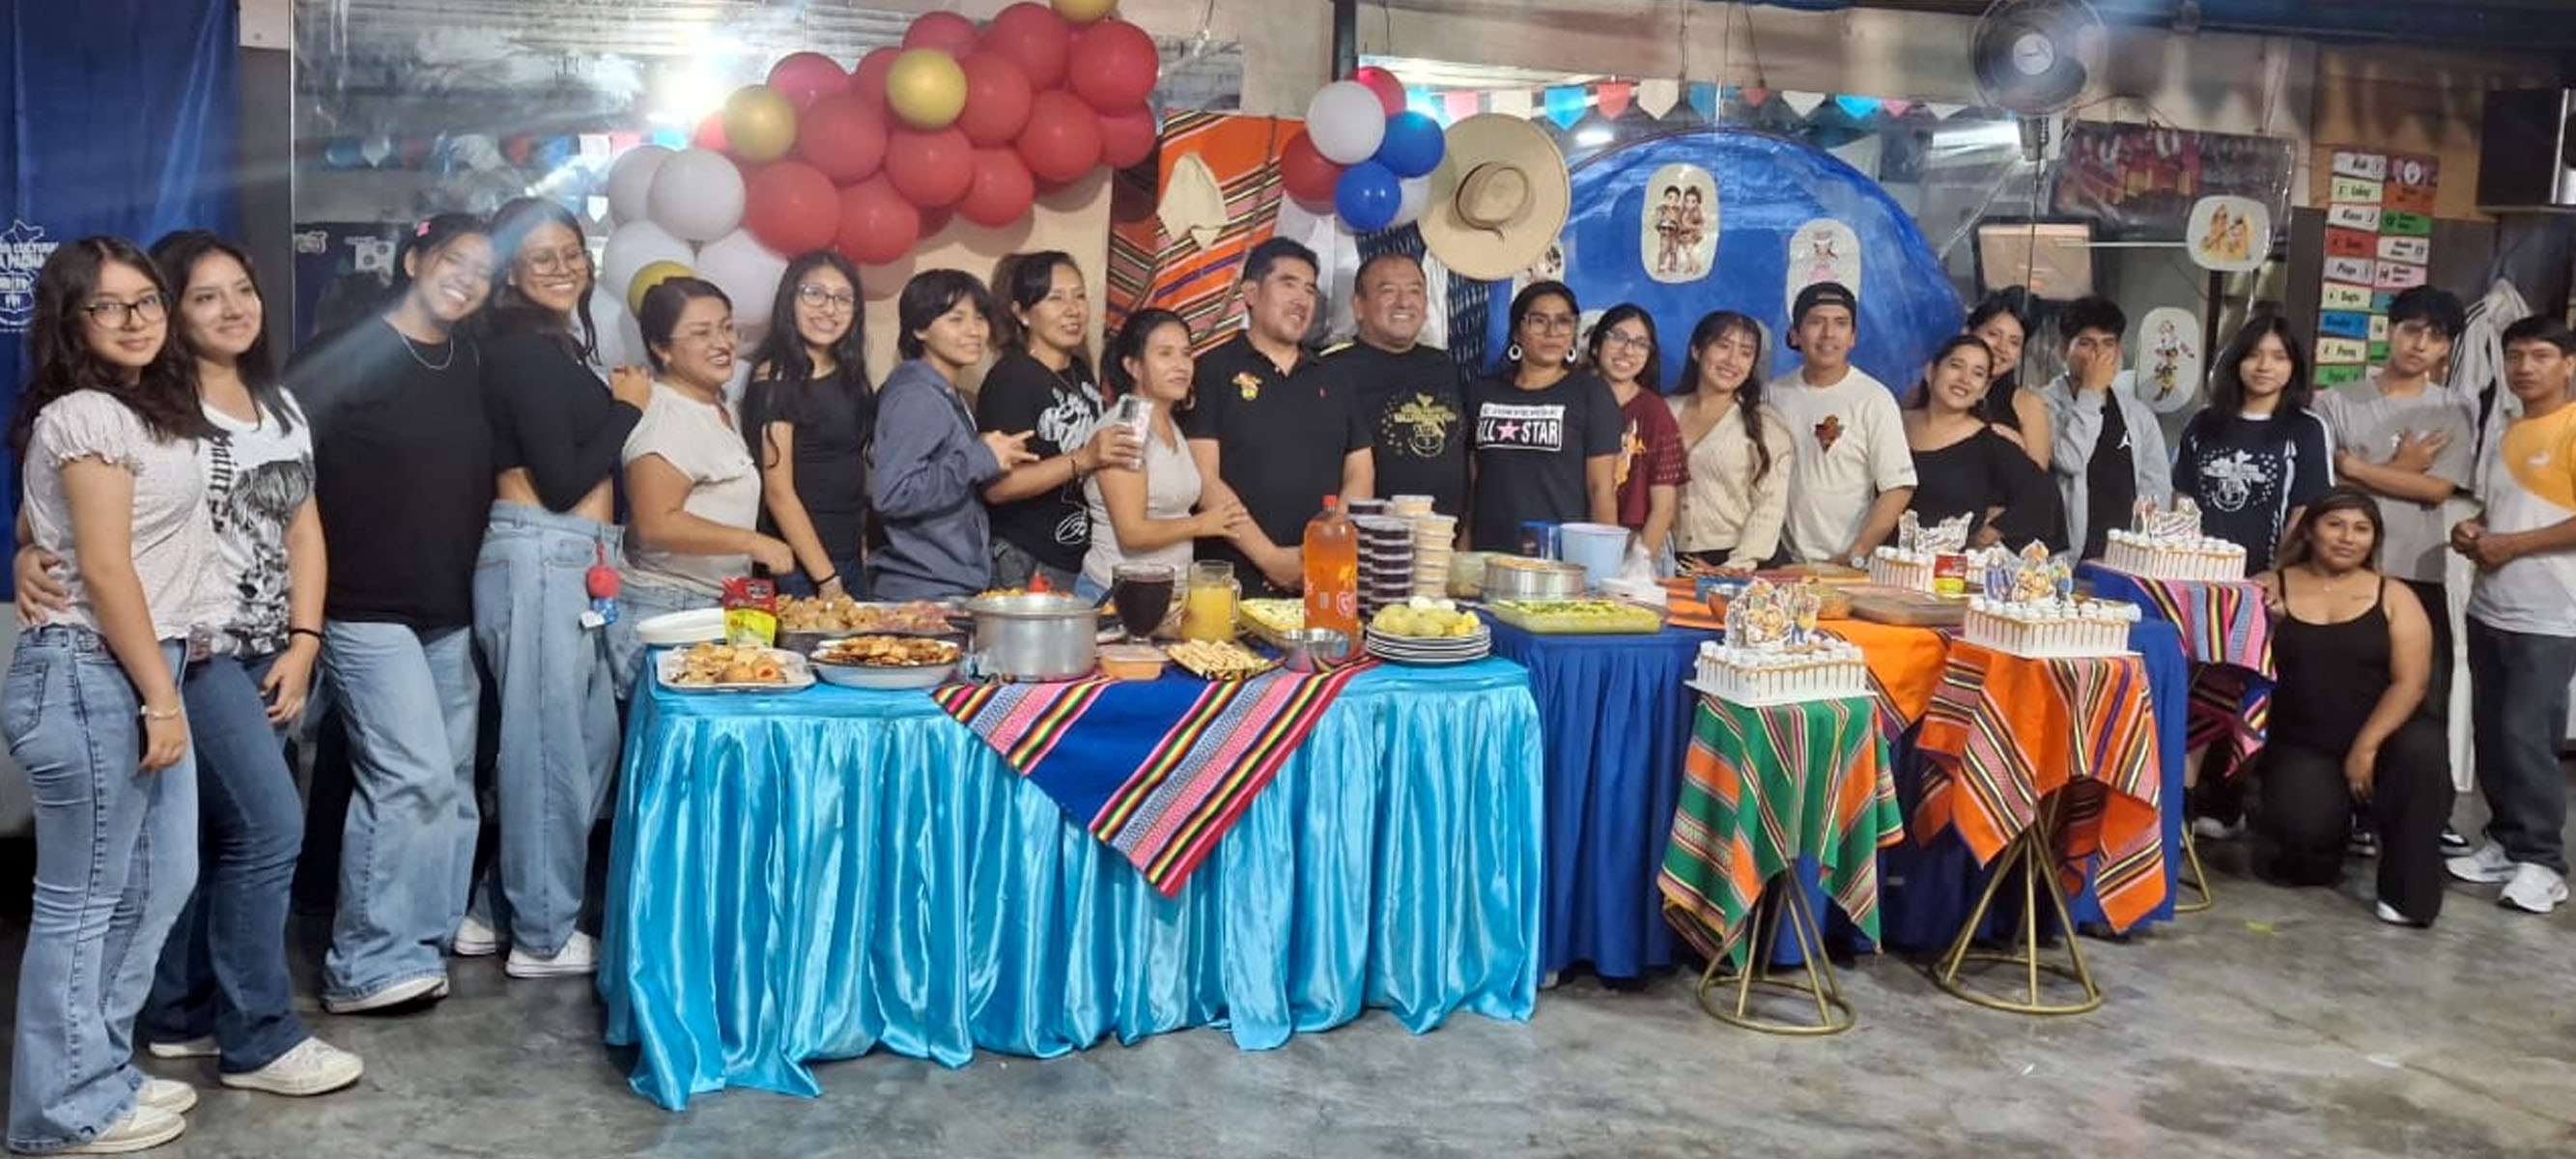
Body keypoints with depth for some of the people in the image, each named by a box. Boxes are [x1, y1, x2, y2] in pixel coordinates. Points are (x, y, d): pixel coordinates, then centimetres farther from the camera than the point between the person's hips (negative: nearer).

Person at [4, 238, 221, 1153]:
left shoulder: (136, 409, 16)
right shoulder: (89, 416, -13)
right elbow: (106, 570, -18)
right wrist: (161, 697, -17)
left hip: (135, 671, 10)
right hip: (92, 678, -10)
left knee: (157, 883, 15)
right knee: (83, 900, 0)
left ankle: (99, 1072, 28)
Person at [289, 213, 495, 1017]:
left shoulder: (473, 365, 11)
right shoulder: (349, 354, -8)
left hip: (452, 609, 7)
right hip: (367, 608, -6)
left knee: (451, 781, 8)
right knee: (413, 776, -11)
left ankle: (425, 943, 20)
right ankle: (366, 965, -1)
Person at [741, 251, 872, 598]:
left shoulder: (850, 377, 11)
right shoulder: (776, 378, -10)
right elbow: (779, 493, -14)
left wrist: (864, 546, 7)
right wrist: (827, 580, -16)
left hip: (853, 559, 7)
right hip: (799, 566, -7)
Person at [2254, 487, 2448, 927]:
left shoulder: (2394, 597, 4)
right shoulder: (2269, 588, 3)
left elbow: (2409, 681, -5)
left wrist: (2366, 747, -16)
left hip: (2378, 737, 1)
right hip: (2299, 746, -1)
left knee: (2422, 750, -32)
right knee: (2304, 826, -28)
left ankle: (2409, 893, -15)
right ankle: (2318, 855, 15)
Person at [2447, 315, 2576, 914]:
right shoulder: (2507, 437, 16)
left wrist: (2512, 545, -17)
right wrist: (2471, 531, 5)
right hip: (2489, 611, 8)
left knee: (2526, 735, -8)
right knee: (2491, 732, 9)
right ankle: (2506, 842, 19)